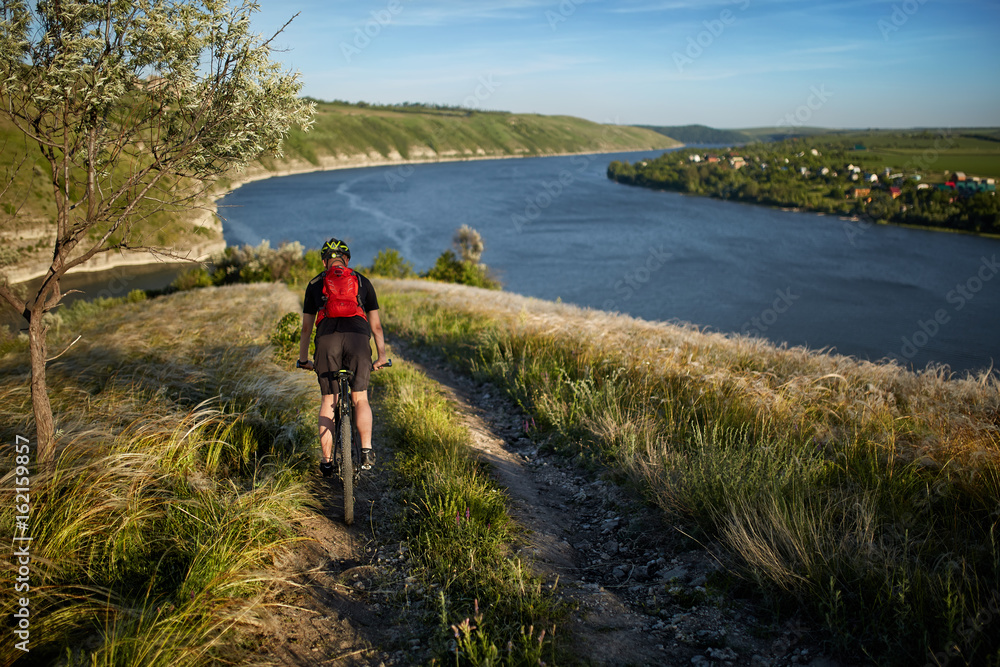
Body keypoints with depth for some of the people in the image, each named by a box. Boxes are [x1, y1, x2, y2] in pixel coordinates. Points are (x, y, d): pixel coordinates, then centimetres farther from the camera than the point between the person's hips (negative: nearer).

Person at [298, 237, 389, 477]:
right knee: (360, 398, 13)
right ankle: (366, 452, 3)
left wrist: (303, 359, 37)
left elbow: (306, 327, 26)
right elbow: (376, 325, 25)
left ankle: (326, 461, 11)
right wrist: (381, 356, 34)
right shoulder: (362, 282, 25)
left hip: (327, 339, 0)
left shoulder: (315, 284, 25)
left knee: (328, 402, 11)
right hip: (358, 337, 0)